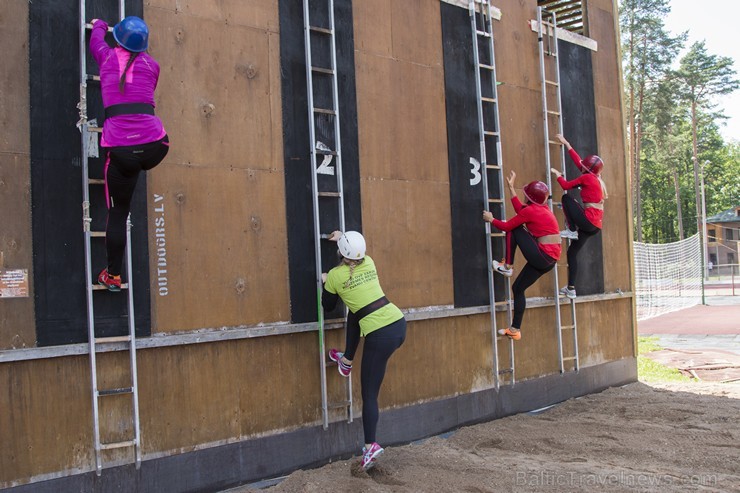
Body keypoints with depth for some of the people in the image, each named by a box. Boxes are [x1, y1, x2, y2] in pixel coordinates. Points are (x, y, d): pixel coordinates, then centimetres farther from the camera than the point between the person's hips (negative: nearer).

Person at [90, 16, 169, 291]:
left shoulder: (108, 57, 12)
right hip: (155, 145, 1)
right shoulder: (151, 64, 15)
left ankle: (113, 276, 13)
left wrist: (98, 25, 57)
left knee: (117, 214, 8)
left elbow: (96, 40, 36)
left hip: (120, 149, 0)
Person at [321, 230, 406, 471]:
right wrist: (342, 239, 47)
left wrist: (324, 282, 28)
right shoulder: (369, 263, 11)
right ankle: (347, 361, 40)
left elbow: (328, 306, 14)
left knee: (369, 393, 4)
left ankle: (370, 446, -2)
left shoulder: (335, 275, -3)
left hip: (380, 335, -6)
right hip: (399, 324, 6)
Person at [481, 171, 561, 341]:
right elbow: (520, 210, 25)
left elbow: (506, 226, -3)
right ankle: (515, 329, 16)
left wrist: (491, 219, 14)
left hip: (542, 256, -9)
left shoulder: (531, 210, -10)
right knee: (518, 288, 16)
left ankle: (507, 266, 5)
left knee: (513, 229, 1)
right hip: (549, 259, 9)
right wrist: (511, 187, 29)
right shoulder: (543, 207, 15)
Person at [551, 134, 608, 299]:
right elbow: (577, 161, 24)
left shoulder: (587, 177, -8)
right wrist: (566, 143, 30)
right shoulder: (596, 178, 16)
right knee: (572, 252, 11)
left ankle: (571, 230, -3)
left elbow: (566, 185, -5)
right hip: (595, 226, 8)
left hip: (588, 222, -8)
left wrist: (557, 174, 13)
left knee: (566, 198, 3)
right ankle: (571, 289, 8)